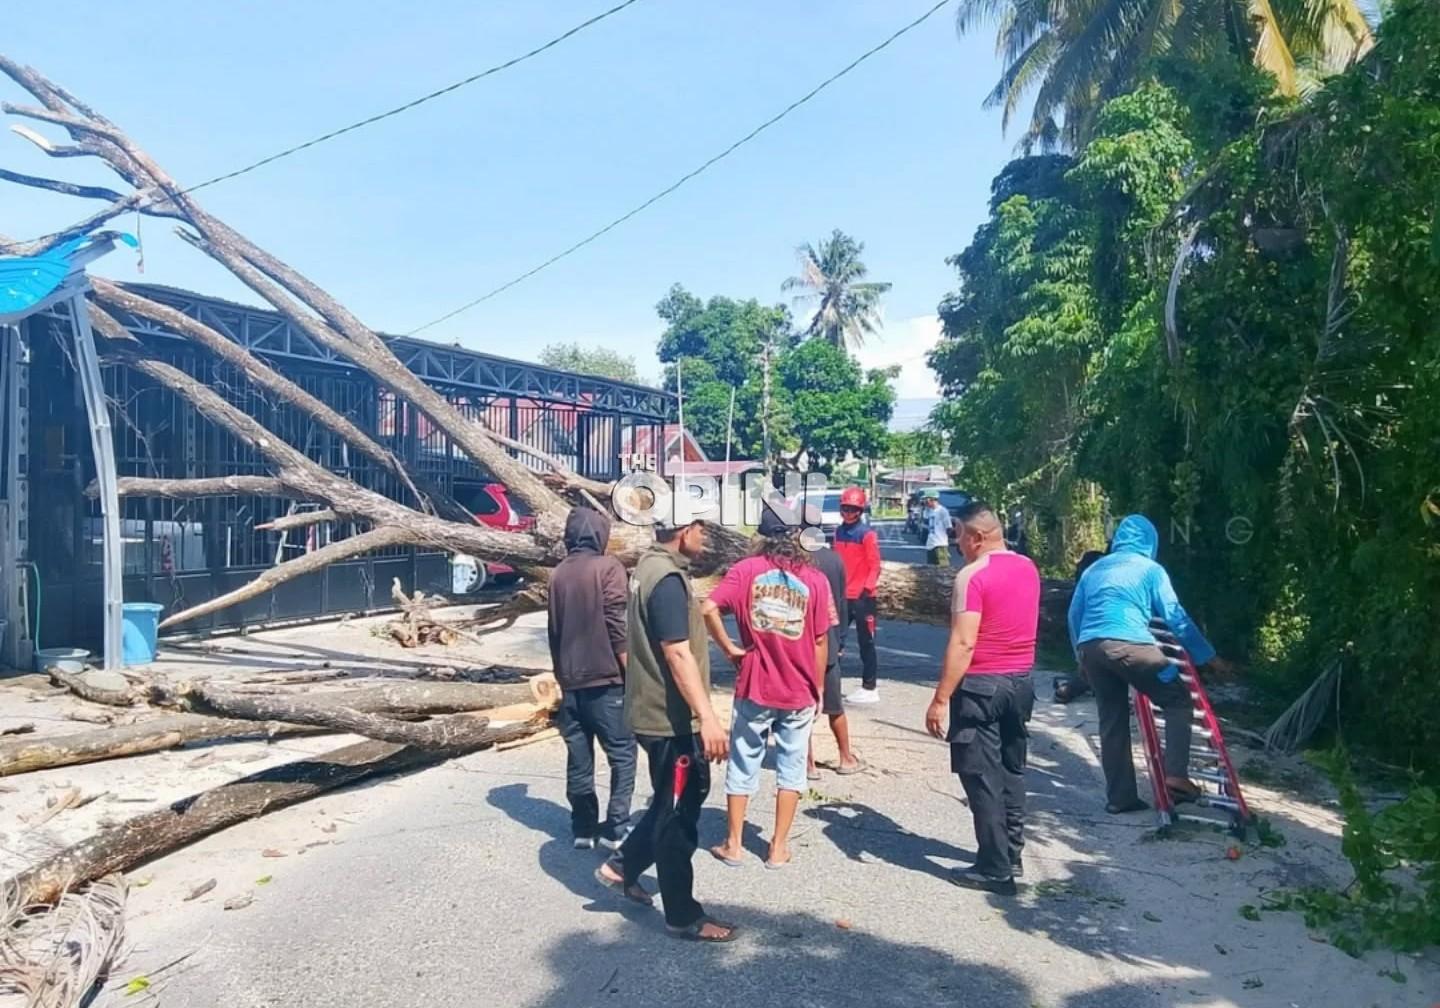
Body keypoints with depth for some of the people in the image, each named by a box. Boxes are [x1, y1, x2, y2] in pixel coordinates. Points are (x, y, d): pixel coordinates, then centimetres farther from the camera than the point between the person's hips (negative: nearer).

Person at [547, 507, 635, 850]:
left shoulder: (558, 574, 10)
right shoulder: (607, 567, -7)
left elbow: (554, 630, 16)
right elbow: (617, 626, -14)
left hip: (570, 681, 6)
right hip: (605, 680, -5)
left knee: (578, 758, 10)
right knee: (622, 754, 3)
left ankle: (583, 828, 14)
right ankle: (616, 828, 0)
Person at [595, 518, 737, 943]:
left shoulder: (649, 567, 10)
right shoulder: (667, 578, -22)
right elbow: (678, 654, -28)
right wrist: (707, 717, -29)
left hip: (657, 710, 10)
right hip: (671, 716, -10)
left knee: (680, 798, 23)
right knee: (678, 812, 3)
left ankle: (622, 865, 31)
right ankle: (684, 917, 17)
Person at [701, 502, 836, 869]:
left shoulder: (746, 569, -5)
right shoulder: (815, 579, -3)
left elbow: (708, 609, -18)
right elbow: (819, 641, -1)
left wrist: (729, 649, -6)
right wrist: (819, 688, 10)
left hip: (755, 687, 0)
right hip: (799, 691, 0)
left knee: (743, 766, 13)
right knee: (791, 768, 13)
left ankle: (733, 845, 22)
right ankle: (779, 848, 20)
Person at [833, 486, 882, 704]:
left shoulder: (867, 534, -11)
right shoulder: (839, 532, 10)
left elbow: (875, 566, -11)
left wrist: (867, 589, -19)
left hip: (862, 597, -7)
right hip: (842, 596, 7)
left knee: (865, 642, 0)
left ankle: (870, 688, 7)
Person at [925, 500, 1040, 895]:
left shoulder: (973, 576, -17)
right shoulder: (1029, 568, 7)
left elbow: (962, 644, -21)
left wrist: (940, 700, -19)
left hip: (981, 685, -8)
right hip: (1021, 681, 8)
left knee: (982, 777, 1)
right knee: (1012, 770, 18)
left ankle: (995, 869, 6)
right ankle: (1012, 853, 28)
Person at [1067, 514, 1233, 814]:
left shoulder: (1094, 569, 24)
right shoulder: (1150, 569, 11)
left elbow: (1074, 615, 24)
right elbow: (1176, 617, 8)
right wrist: (1207, 655, 15)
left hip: (1090, 648, 5)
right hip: (1129, 646, -5)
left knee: (1111, 722, 13)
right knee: (1178, 699, 11)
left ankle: (1119, 797, 15)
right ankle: (1176, 775, -1)